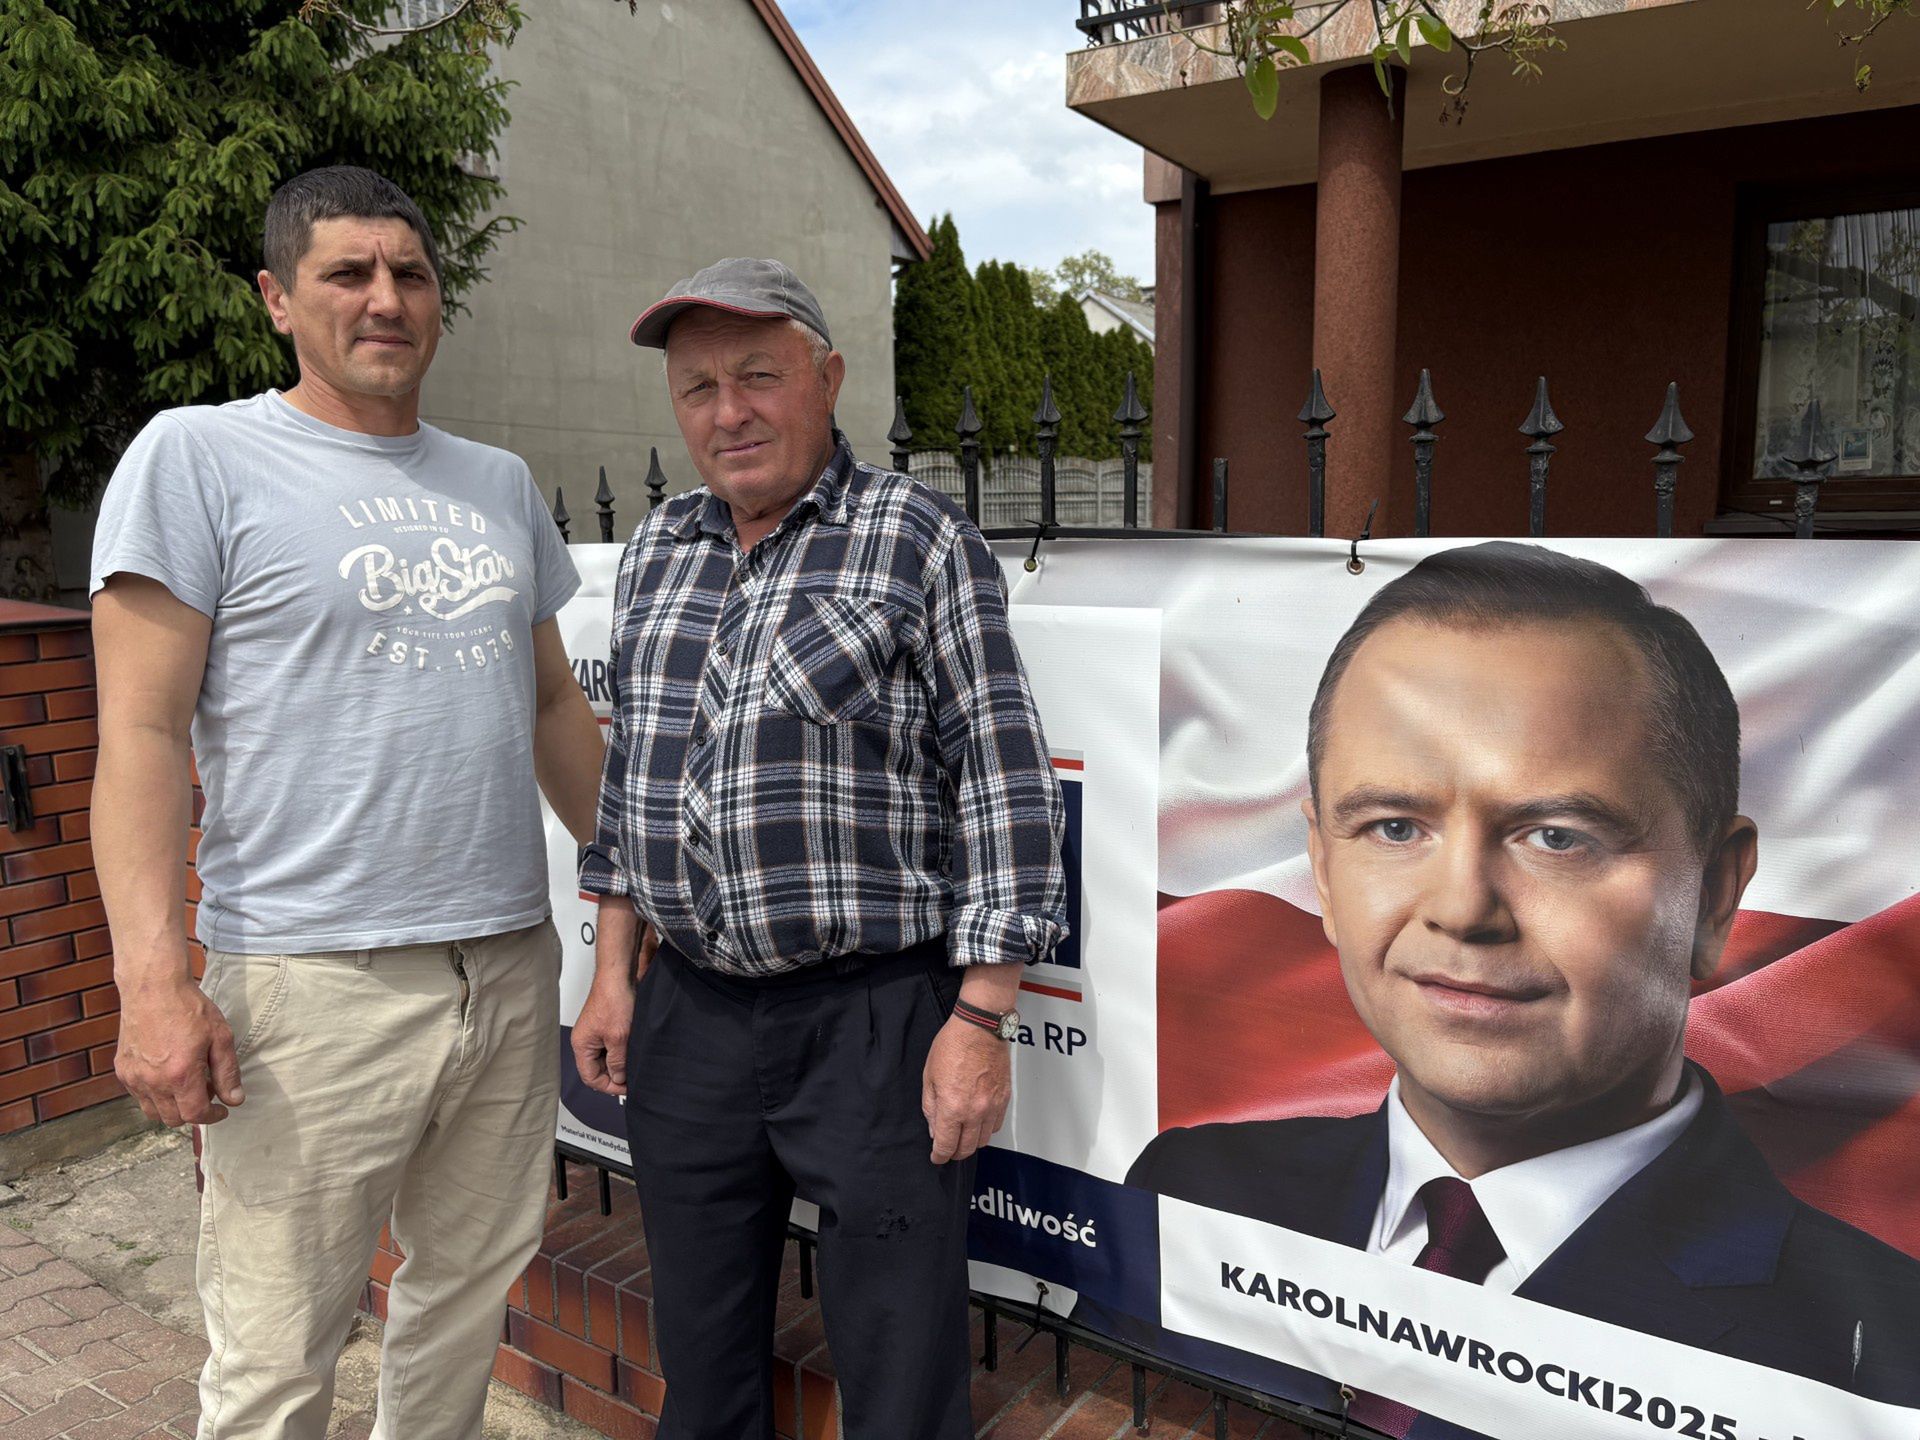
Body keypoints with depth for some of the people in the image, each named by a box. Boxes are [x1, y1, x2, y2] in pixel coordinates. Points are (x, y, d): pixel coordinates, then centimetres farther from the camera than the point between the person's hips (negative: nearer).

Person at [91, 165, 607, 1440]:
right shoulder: (200, 456, -2)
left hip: (511, 966, 5)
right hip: (314, 983, -5)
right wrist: (153, 982, -15)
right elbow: (142, 732, -7)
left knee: (471, 1297, 17)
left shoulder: (499, 483, 14)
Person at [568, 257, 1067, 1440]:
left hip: (872, 1019, -5)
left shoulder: (924, 544, -8)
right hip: (686, 1015, 6)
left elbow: (1004, 784, -10)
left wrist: (981, 1019, -14)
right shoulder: (658, 552, 10)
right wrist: (614, 970, 14)